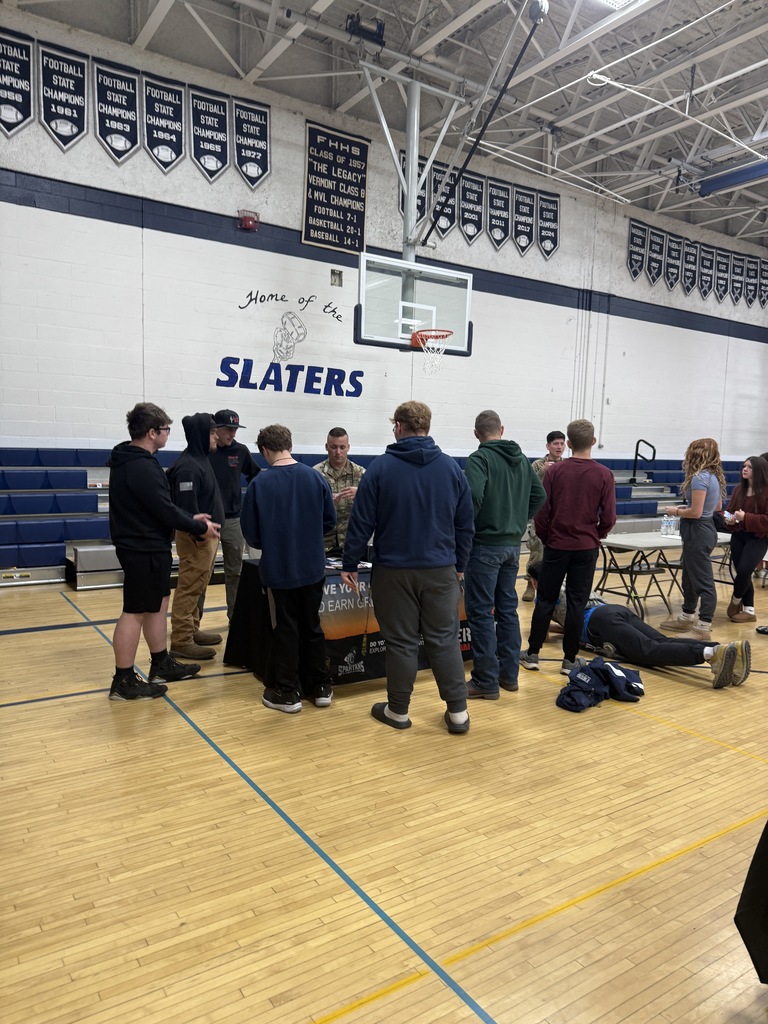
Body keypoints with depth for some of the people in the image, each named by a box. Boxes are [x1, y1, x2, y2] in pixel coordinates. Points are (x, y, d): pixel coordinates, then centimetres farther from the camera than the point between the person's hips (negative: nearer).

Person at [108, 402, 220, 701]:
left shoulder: (129, 460, 11)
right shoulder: (143, 467, -23)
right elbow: (164, 510, -22)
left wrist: (190, 519, 13)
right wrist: (199, 528, -8)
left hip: (143, 545, 10)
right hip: (144, 549, -10)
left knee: (157, 604, 18)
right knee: (135, 612, -2)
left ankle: (161, 665, 30)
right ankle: (124, 682, 7)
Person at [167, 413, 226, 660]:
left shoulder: (201, 459, 13)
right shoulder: (188, 466, -19)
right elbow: (187, 506, -24)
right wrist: (199, 534, -22)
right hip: (196, 537, -10)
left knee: (198, 588, 17)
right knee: (189, 588, -5)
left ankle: (193, 630, 27)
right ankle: (181, 641, 1)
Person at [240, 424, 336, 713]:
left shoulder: (259, 483, -13)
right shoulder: (317, 478, -5)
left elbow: (250, 533, -7)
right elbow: (330, 521, 2)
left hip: (278, 569, -3)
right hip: (313, 568, 3)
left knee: (285, 629, 10)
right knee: (312, 626, 17)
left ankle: (288, 693, 17)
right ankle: (321, 687, 24)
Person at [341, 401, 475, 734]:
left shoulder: (381, 468, -7)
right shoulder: (452, 468, 2)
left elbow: (361, 523, -7)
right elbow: (465, 525, 5)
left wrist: (349, 564, 2)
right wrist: (459, 565, 16)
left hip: (394, 569, -2)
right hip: (441, 570, 2)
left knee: (401, 641, 8)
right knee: (444, 639, 11)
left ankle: (398, 710, 20)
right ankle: (457, 712, 15)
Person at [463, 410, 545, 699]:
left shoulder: (480, 458, -12)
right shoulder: (522, 459, 11)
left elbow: (473, 496, -26)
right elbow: (539, 495, 13)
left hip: (485, 544, -7)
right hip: (513, 544, 7)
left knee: (480, 612, -1)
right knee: (507, 609, 15)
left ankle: (486, 681, 4)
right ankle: (509, 673, 22)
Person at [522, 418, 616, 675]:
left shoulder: (554, 471, -5)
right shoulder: (604, 474, -5)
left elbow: (542, 512, -5)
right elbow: (609, 517, -5)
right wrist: (595, 537, 13)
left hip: (556, 545, 0)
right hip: (587, 548, 0)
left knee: (545, 600, 9)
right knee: (577, 603, 6)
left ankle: (532, 654, 14)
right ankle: (569, 660, 11)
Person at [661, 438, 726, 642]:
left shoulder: (699, 478, -19)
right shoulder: (714, 476, 10)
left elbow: (696, 512, -22)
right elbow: (718, 507, 20)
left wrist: (676, 511, -6)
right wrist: (687, 507, 16)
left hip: (698, 532, -10)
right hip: (707, 528, 10)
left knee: (703, 581, -5)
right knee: (689, 577, 20)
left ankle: (704, 628, 0)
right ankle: (686, 618, 33)